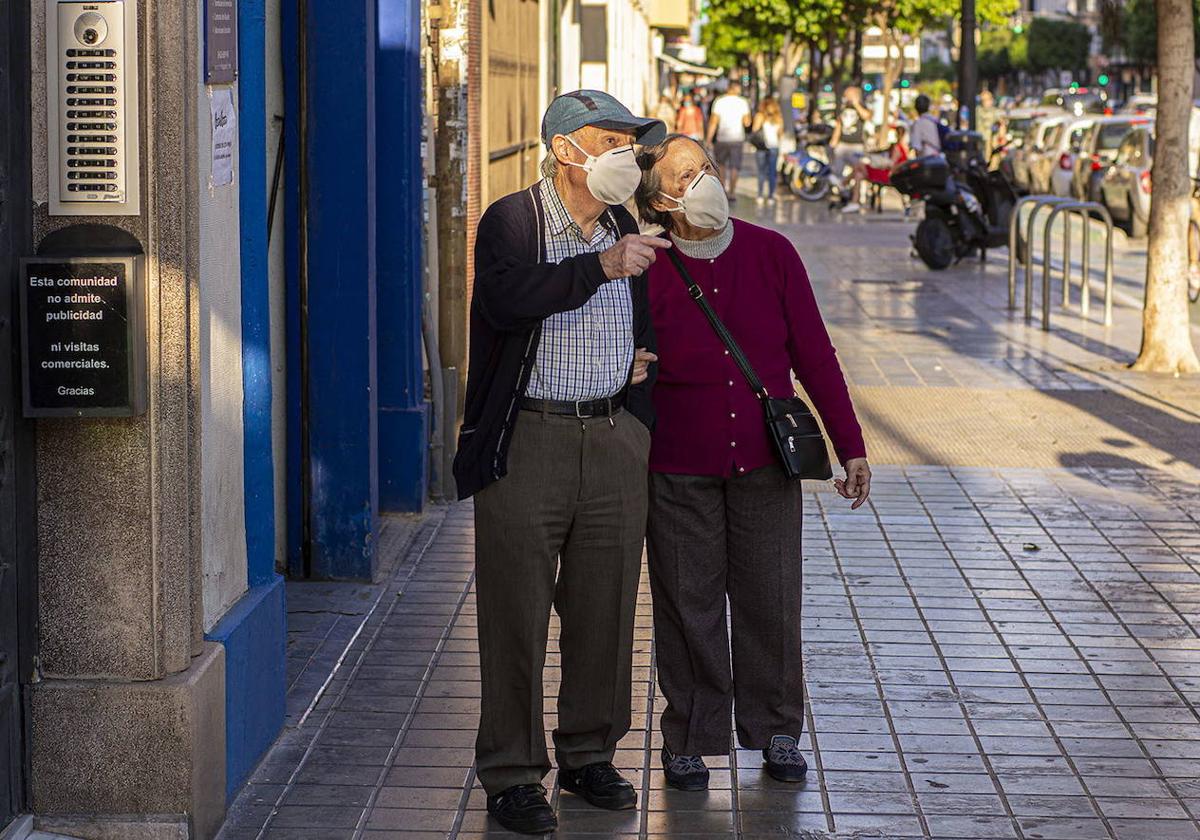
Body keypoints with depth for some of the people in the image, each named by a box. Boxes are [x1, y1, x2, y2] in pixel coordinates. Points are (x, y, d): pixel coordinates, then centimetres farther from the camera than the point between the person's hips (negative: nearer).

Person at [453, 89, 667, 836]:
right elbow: (505, 301, -26)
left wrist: (643, 357, 11)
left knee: (606, 610, 10)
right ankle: (512, 774, 8)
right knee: (517, 614, -2)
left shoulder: (625, 228, 14)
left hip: (616, 438, 6)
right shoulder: (511, 222, -6)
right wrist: (600, 268, -30)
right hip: (528, 440, -6)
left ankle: (590, 753, 25)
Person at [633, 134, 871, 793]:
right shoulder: (648, 271, -5)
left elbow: (814, 354, 4)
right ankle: (689, 739, 21)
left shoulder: (772, 254, 0)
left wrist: (851, 446, 4)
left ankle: (776, 730, 24)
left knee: (771, 601, 7)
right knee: (688, 607, 5)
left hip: (765, 463, 2)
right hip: (679, 470, -2)